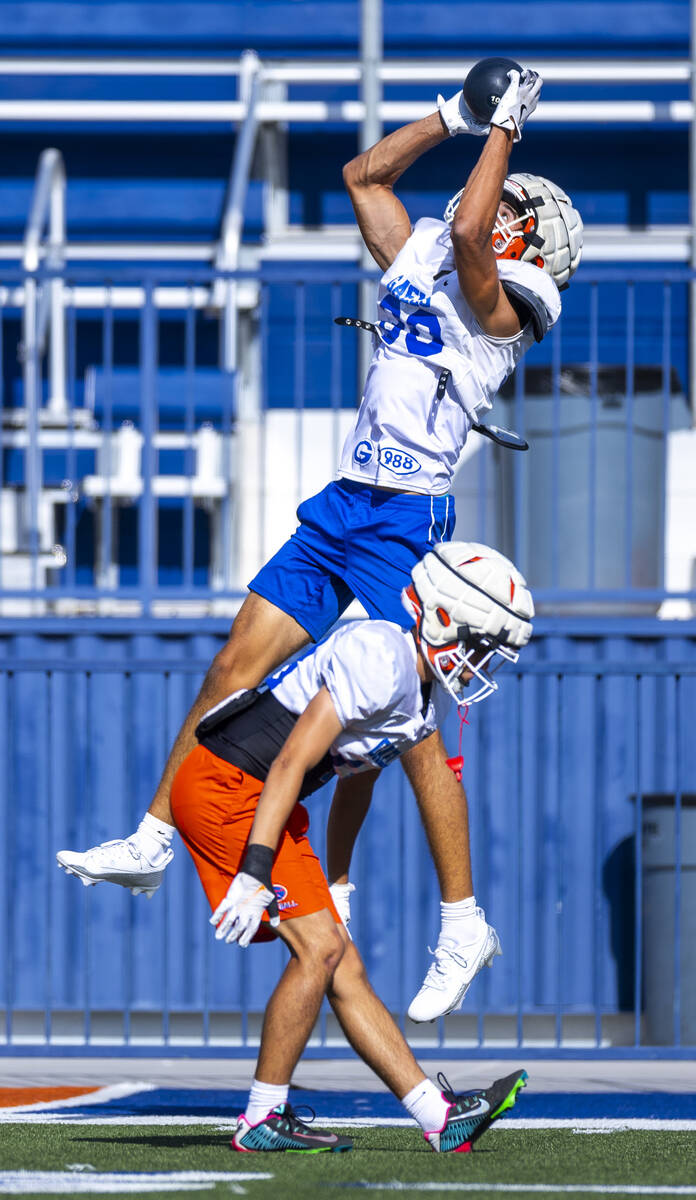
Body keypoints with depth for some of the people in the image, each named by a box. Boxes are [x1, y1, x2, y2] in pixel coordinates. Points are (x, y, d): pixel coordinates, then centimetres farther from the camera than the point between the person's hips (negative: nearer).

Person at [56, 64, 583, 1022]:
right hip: (338, 511, 8)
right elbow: (364, 175, 23)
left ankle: (465, 927, -1)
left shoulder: (497, 312, -7)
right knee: (235, 668, 3)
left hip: (406, 522, -8)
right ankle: (152, 843, 10)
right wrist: (456, 115, 17)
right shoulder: (417, 264, 14)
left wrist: (504, 129, -14)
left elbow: (465, 234, -26)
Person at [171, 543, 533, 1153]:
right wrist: (254, 873, -26)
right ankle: (263, 1119, -4)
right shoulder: (381, 659, -21)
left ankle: (440, 1116, 3)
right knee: (320, 947, -13)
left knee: (344, 966, 6)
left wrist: (330, 883, 22)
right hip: (226, 788, -10)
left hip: (260, 803, 10)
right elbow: (291, 763, -24)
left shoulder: (428, 695, 11)